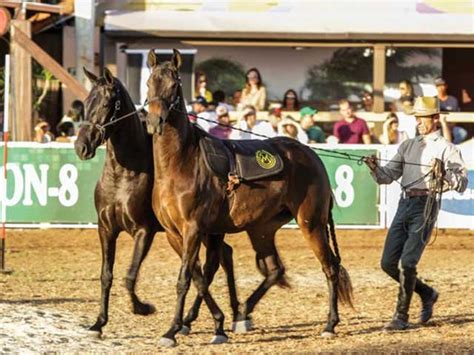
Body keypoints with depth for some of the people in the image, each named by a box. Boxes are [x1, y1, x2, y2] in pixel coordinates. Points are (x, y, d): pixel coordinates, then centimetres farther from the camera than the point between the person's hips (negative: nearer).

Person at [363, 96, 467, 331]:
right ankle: (426, 294, 26)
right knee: (388, 263, 5)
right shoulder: (408, 146, 17)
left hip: (425, 206, -6)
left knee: (407, 263, -13)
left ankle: (401, 317, -5)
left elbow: (462, 184, -6)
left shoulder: (447, 149, 1)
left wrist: (444, 173, -24)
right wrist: (375, 169, -8)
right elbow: (388, 176, 13)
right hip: (405, 204, 6)